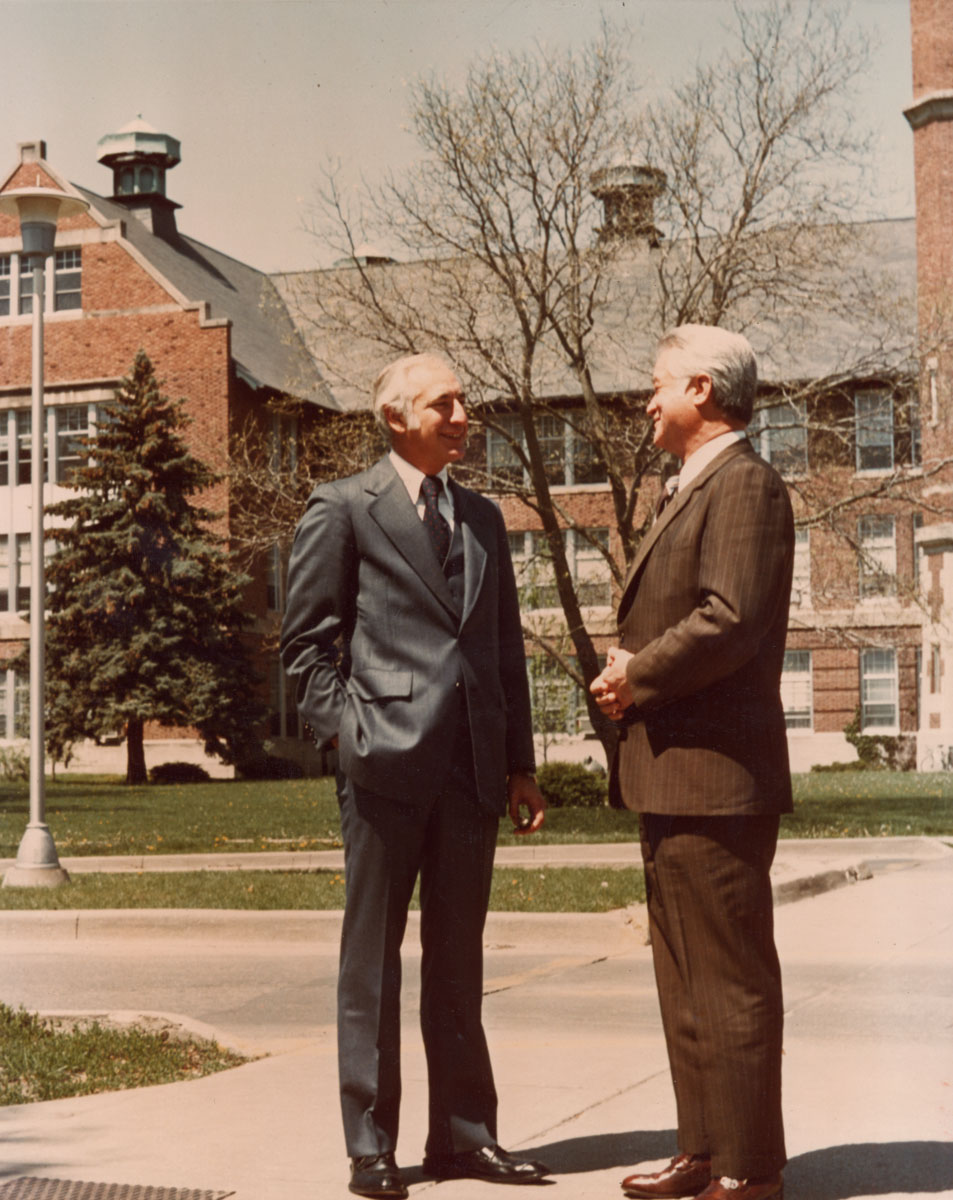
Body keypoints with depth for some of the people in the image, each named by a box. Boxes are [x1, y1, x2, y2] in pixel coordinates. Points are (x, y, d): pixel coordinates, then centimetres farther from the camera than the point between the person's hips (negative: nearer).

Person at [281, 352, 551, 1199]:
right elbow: (307, 637, -1)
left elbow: (506, 646, 18)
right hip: (387, 760, -5)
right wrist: (341, 731, -11)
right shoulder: (343, 509, 1)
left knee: (458, 959, 11)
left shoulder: (483, 518, 18)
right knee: (372, 957, 2)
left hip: (473, 769, 5)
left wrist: (521, 764, 13)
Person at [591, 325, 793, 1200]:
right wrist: (631, 671, 5)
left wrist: (634, 677, -11)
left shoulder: (745, 485, -12)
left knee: (731, 980, -5)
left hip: (715, 773, -11)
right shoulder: (695, 489, 21)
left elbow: (729, 620, -23)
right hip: (674, 774, 11)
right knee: (687, 980, 16)